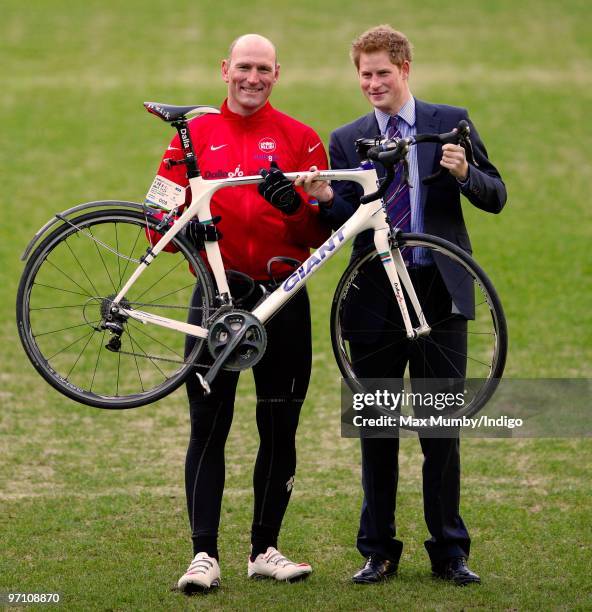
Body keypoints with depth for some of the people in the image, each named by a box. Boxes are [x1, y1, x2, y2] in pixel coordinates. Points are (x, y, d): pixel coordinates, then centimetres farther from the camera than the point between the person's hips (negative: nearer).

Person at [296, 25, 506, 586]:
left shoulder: (450, 122, 5)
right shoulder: (346, 140, 9)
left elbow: (495, 198, 3)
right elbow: (348, 223, 2)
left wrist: (464, 173, -17)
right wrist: (327, 200, -19)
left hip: (440, 293, -1)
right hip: (375, 301, 1)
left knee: (442, 427, 2)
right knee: (376, 430, 5)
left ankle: (449, 553, 8)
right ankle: (378, 552, 12)